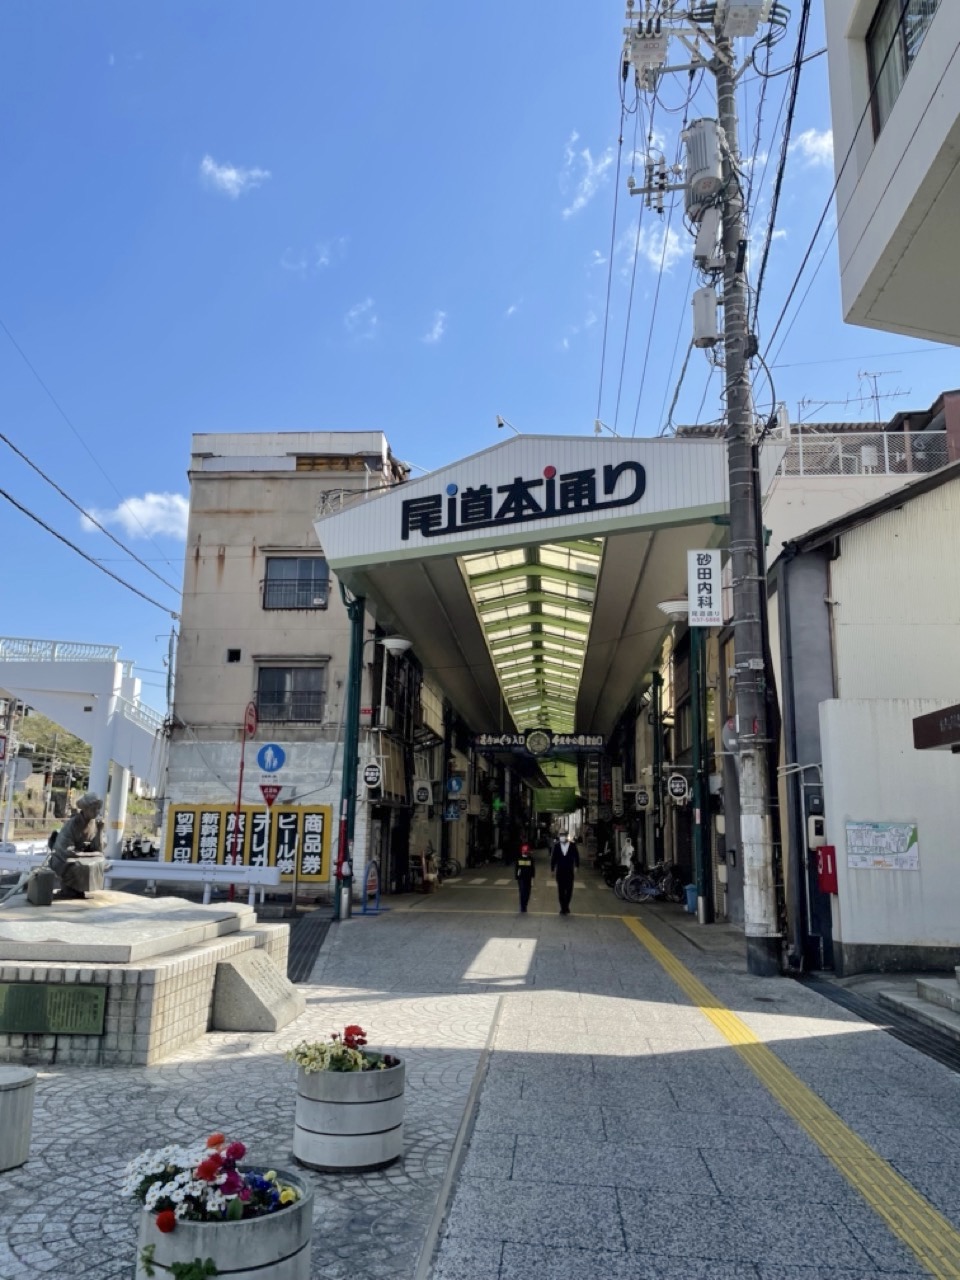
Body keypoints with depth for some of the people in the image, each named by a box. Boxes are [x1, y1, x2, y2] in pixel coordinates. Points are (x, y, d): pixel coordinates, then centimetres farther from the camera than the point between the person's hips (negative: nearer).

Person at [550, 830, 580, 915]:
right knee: (561, 891, 4)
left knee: (569, 890, 4)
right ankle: (563, 908, 13)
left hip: (569, 872, 0)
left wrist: (576, 866, 1)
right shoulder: (556, 845, -5)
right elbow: (553, 857, 1)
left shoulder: (573, 845, -6)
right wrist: (552, 869, 3)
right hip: (560, 872, 0)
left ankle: (566, 906, 25)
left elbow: (576, 856, 4)